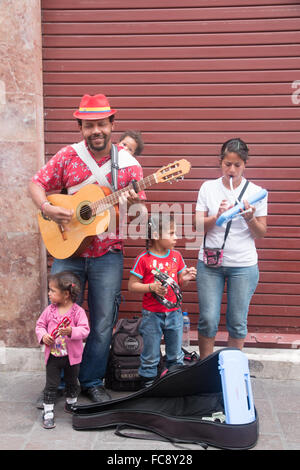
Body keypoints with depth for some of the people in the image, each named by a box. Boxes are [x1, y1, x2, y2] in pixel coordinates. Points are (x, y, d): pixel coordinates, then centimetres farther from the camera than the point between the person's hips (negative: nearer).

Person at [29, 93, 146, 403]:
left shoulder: (128, 164, 0)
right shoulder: (67, 156, 2)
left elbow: (140, 210, 1)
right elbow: (37, 184, 5)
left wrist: (134, 204, -22)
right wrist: (47, 209, -14)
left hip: (107, 255, 0)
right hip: (67, 251, 1)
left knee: (102, 323, 7)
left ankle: (92, 381, 27)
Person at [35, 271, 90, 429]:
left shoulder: (78, 311, -13)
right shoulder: (50, 310, -3)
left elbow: (84, 330, -17)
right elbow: (40, 325, 5)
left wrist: (71, 331, -34)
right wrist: (43, 336, -15)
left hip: (72, 356, -1)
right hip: (53, 355, 1)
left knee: (72, 382, 20)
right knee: (51, 385, 2)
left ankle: (71, 404, 42)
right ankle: (48, 412, 13)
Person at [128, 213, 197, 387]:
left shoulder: (176, 256, 3)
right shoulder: (144, 259, -11)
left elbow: (180, 283, 11)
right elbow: (132, 286, -9)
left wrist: (185, 279, -10)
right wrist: (152, 287, -22)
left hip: (174, 313, 4)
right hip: (152, 314, -4)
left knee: (176, 355, 16)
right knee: (151, 356, 9)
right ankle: (148, 383, 25)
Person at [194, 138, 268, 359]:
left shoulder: (255, 191, 2)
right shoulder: (208, 187, 4)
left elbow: (261, 233, 4)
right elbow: (199, 225, 1)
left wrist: (249, 218, -16)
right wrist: (217, 217, -17)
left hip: (244, 265, 0)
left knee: (237, 322, 7)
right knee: (208, 320, 1)